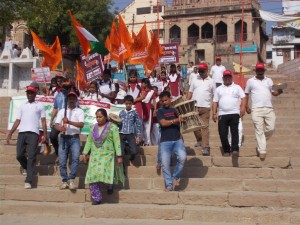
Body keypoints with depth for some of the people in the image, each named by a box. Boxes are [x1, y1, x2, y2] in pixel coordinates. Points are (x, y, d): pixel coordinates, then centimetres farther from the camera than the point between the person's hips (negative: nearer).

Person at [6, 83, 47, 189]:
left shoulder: (40, 105, 13)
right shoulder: (22, 106, 22)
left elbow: (43, 121, 7)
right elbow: (18, 121, 19)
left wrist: (45, 134, -3)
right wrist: (10, 133, 11)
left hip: (33, 133, -4)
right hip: (21, 133, 4)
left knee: (31, 157, -8)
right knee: (19, 155, -1)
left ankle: (28, 181, -11)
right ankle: (27, 168, 30)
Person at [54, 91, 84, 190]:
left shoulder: (80, 111, 7)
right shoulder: (62, 111, 13)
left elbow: (81, 124, -8)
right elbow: (56, 125, 3)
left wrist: (69, 122, -22)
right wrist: (61, 128, -20)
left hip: (75, 138, -2)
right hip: (64, 138, 2)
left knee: (75, 158, -19)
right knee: (62, 161, -2)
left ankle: (71, 180, -14)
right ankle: (65, 181, 7)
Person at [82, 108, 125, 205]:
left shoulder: (112, 127, 0)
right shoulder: (93, 128, 14)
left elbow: (117, 142, -4)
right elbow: (89, 141, 18)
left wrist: (119, 156, -8)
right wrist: (85, 153, 9)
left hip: (107, 156, -4)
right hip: (94, 156, 4)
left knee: (104, 172, -22)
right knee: (92, 177, -7)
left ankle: (110, 185, 9)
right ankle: (96, 198, 0)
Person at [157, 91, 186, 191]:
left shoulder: (176, 110, 14)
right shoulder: (160, 111, 8)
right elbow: (163, 123, -9)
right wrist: (176, 120, -18)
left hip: (177, 140, 1)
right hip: (165, 141, -1)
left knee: (182, 157, -23)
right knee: (165, 163, -11)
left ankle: (175, 177, -1)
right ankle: (169, 185, 1)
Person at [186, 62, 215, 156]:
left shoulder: (211, 81, 6)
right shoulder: (195, 80, 10)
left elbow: (215, 95, 6)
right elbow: (190, 92, 11)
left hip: (205, 107, -3)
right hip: (194, 106, 3)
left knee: (205, 127, -7)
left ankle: (206, 147, -9)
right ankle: (199, 140, 34)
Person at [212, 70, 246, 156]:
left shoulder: (237, 87, 12)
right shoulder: (218, 89, 17)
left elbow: (243, 98, 4)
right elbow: (215, 102, 14)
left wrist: (243, 107, -13)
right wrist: (214, 113, 5)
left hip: (234, 113, -2)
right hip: (222, 114, 2)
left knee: (234, 132, -10)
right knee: (223, 133, -1)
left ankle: (235, 149, -11)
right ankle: (226, 150, 11)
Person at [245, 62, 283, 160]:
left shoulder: (269, 80, 15)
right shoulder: (250, 81, 8)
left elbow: (273, 92, 13)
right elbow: (246, 94, 10)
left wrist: (279, 92, -9)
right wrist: (246, 106, 2)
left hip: (269, 109, 3)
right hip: (257, 109, -3)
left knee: (271, 128, -1)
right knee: (259, 130, -5)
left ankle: (260, 144, 23)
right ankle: (262, 151, -4)